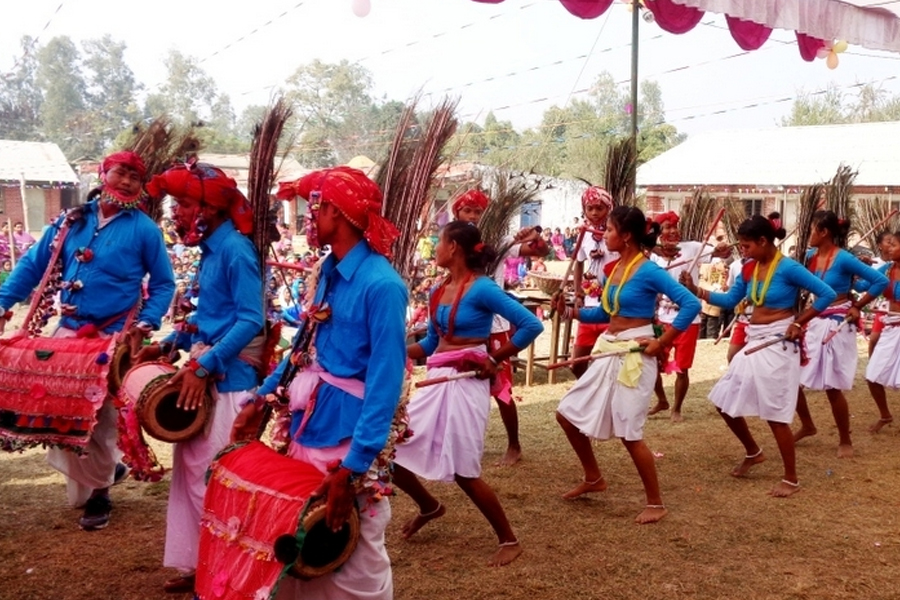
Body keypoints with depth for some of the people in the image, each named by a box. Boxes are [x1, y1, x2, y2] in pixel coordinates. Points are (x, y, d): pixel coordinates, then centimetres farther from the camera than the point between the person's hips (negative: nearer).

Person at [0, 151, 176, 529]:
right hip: (69, 330, 4)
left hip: (114, 337, -4)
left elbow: (163, 284, 2)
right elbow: (33, 265, 7)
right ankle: (105, 469, 28)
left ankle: (98, 490, 21)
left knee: (99, 416, 1)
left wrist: (146, 323, -12)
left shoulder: (144, 229, -3)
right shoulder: (72, 220, 6)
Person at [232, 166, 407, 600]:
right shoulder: (328, 272, 6)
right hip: (307, 423, 8)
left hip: (349, 433, -8)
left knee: (352, 561, 5)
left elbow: (386, 381, -23)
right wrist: (261, 399, 11)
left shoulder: (380, 284, -20)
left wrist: (354, 466, -25)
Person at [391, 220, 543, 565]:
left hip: (466, 383, -8)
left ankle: (509, 541, 16)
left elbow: (531, 325, -17)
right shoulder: (439, 292, 10)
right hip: (435, 381, 8)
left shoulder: (481, 288, -13)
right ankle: (429, 506, 33)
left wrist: (495, 359, -9)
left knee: (464, 472, -4)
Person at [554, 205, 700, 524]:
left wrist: (662, 342, -18)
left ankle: (656, 504, 14)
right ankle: (593, 478, 30)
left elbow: (691, 305, -21)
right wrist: (570, 310, 4)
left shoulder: (648, 271, -16)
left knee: (629, 433, -3)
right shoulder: (612, 269, 8)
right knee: (568, 413, 11)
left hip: (635, 354, -9)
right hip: (608, 351, 9)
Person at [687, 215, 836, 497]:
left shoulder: (788, 268, -15)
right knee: (724, 401, 11)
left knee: (775, 413, -3)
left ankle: (791, 479, 12)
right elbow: (730, 299, 13)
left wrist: (799, 322, -14)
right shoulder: (749, 269, 5)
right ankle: (753, 452, 33)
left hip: (778, 343, -8)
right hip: (753, 342, 8)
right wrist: (697, 291, 1)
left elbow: (827, 294, -14)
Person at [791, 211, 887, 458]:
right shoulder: (811, 256, 2)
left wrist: (857, 307, -11)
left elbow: (881, 281, -15)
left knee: (832, 386, 0)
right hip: (813, 323, 7)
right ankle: (807, 425, 28)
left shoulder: (843, 258, -16)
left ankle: (845, 441, 19)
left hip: (837, 325, -6)